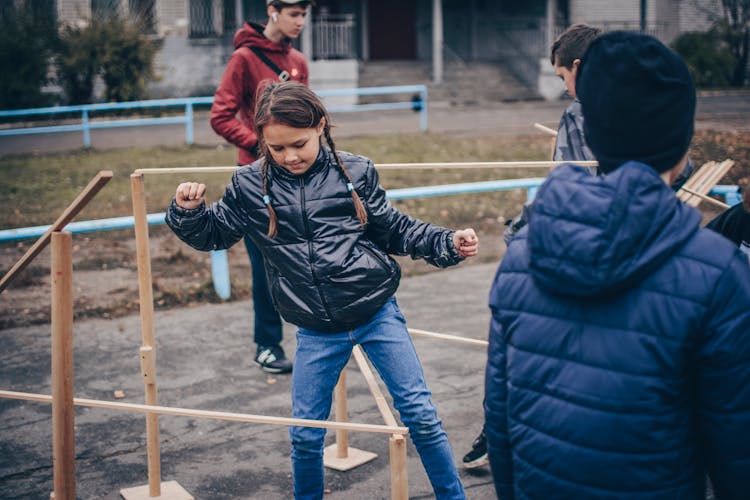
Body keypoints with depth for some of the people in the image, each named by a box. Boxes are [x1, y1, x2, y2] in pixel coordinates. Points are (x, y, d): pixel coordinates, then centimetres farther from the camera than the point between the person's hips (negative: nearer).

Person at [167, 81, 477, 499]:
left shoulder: (355, 172, -5)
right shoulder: (250, 187, -3)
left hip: (378, 313, -1)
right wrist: (188, 211, -9)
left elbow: (397, 231, 6)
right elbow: (212, 234, 11)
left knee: (421, 416, 4)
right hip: (317, 332, 1)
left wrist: (449, 244, -5)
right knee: (305, 434, 9)